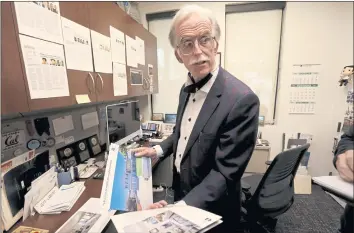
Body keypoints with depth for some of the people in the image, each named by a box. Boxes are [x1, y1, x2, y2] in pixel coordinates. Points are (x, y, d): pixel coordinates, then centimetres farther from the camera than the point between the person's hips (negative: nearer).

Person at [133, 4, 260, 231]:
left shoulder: (242, 100, -28)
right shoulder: (187, 88, -3)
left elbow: (225, 174, -26)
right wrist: (158, 150, -2)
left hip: (210, 212, -6)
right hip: (182, 192, 7)